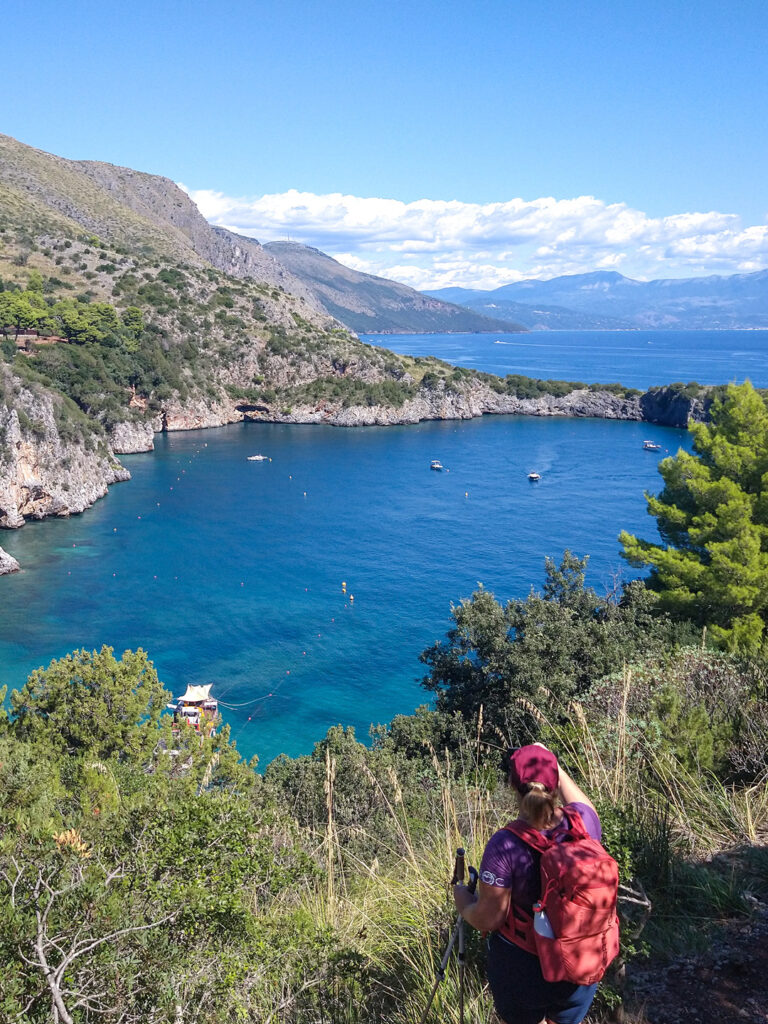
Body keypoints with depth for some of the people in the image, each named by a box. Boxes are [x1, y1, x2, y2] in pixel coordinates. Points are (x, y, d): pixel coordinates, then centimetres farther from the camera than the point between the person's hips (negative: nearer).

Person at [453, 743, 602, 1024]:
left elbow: (488, 920, -17)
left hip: (522, 968, -4)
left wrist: (461, 897, 2)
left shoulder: (506, 844, -27)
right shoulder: (584, 822, -17)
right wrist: (554, 766, 15)